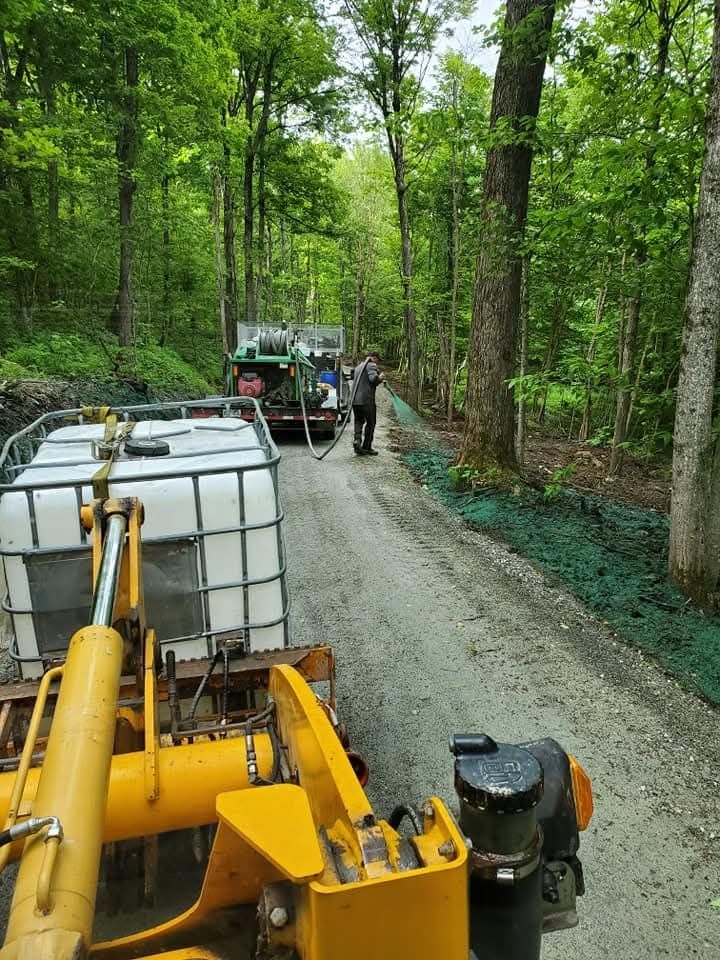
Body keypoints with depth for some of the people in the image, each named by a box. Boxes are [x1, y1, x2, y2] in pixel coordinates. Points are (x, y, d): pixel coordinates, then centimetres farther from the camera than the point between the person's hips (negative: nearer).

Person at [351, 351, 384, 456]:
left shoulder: (358, 366, 21)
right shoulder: (372, 366, -6)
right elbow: (373, 378, -23)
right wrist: (380, 378, -1)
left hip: (355, 399, 7)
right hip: (366, 400, -7)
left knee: (358, 421, 16)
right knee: (370, 423, 6)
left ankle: (357, 439, -9)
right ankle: (366, 447, 9)